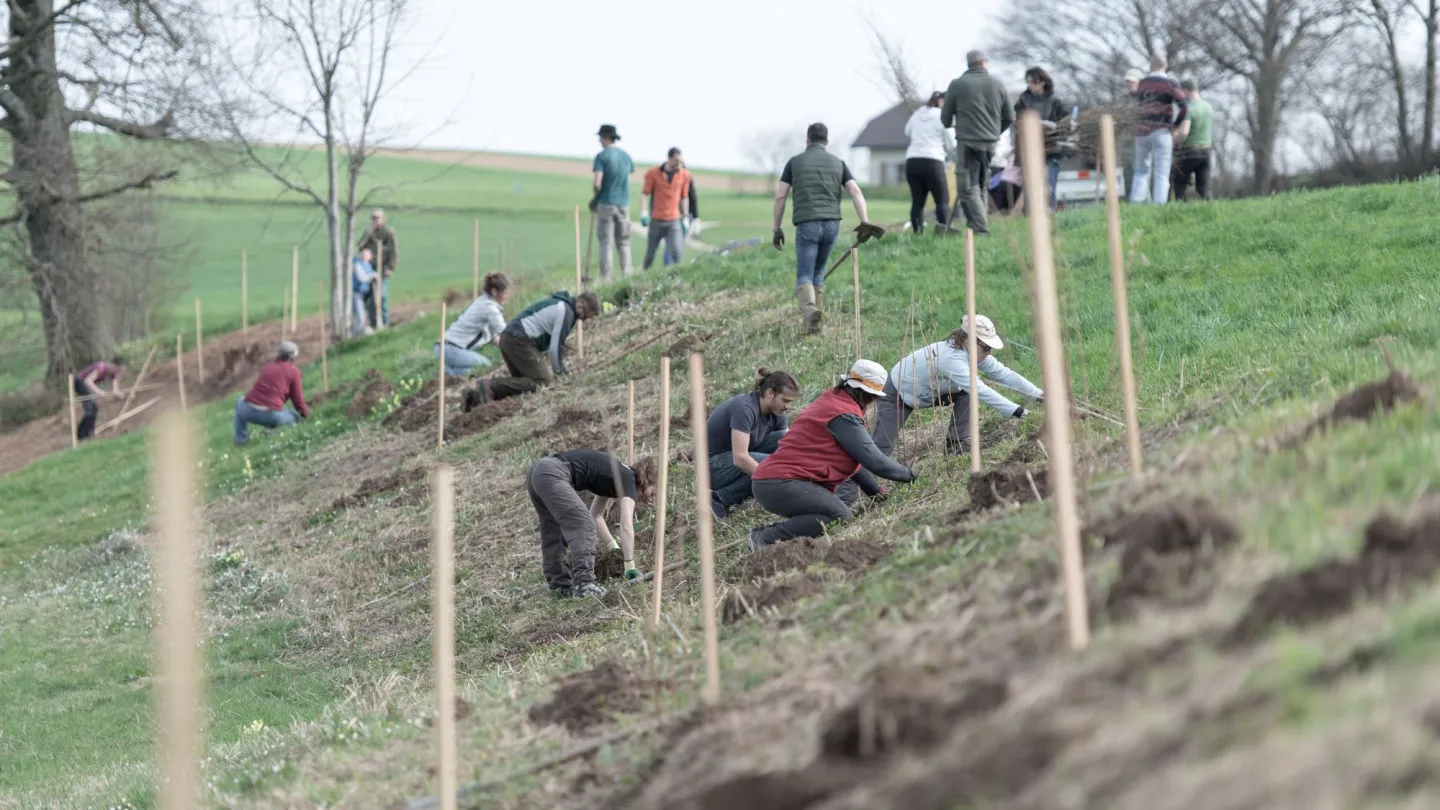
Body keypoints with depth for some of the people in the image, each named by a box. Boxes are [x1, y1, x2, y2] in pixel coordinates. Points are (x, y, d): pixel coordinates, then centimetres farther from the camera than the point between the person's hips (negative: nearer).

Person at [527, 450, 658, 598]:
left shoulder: (615, 476, 25)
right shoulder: (627, 480, -1)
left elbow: (596, 515, 30)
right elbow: (626, 526, -10)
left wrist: (614, 547, 23)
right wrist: (630, 566, -11)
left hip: (537, 471, 10)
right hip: (552, 476, -10)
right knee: (583, 525, -14)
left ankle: (560, 585, 19)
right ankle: (584, 584, -23)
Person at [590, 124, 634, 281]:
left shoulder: (602, 156, -9)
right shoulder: (626, 156, 8)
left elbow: (597, 184, -17)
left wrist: (595, 198, 3)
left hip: (606, 204, -4)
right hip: (624, 203, 4)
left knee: (606, 243, -1)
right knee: (623, 243, 11)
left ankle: (606, 278, -5)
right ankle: (627, 275, 3)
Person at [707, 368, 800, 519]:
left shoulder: (776, 414, -1)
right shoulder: (744, 408, -27)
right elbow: (740, 458, -34)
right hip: (713, 466, -8)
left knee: (783, 439, -11)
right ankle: (722, 498, -10)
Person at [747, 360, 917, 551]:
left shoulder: (830, 400, 21)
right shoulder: (845, 417, -11)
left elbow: (851, 457, 29)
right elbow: (874, 461, -11)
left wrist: (874, 490, 26)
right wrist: (907, 474, 5)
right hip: (782, 485, -10)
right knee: (840, 517, -22)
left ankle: (766, 532, -1)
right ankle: (767, 538, -20)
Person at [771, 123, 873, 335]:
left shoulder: (795, 162, 7)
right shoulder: (838, 163, 13)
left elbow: (780, 196, 3)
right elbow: (856, 192, -1)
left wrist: (777, 229, 10)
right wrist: (865, 223, -9)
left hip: (807, 224, -3)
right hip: (831, 224, 3)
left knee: (804, 277, -5)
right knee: (817, 272, 23)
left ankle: (810, 311, -34)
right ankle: (816, 314, 19)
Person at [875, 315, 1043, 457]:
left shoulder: (975, 353, -14)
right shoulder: (952, 358, -39)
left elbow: (1004, 374, -11)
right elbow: (981, 391, -46)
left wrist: (1038, 394, -17)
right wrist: (1017, 411, -49)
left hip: (927, 392, 8)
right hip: (897, 393, -8)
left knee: (967, 393, -11)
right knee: (882, 447, -15)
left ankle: (957, 446, -3)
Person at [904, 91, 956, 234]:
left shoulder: (916, 114, 13)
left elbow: (907, 132, 30)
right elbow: (951, 144, 2)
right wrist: (946, 153, 22)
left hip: (912, 161, 5)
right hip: (932, 162, -5)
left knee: (917, 201, 8)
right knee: (943, 200, 0)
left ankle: (917, 232, -1)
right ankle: (941, 228, -20)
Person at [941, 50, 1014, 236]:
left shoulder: (957, 85, -3)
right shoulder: (997, 85, 7)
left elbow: (945, 119, 6)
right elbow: (1010, 118, 14)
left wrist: (950, 125, 29)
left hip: (968, 143, -4)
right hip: (990, 144, 4)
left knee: (968, 188, -4)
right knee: (981, 187, 15)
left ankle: (979, 228, -16)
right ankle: (979, 225, 9)